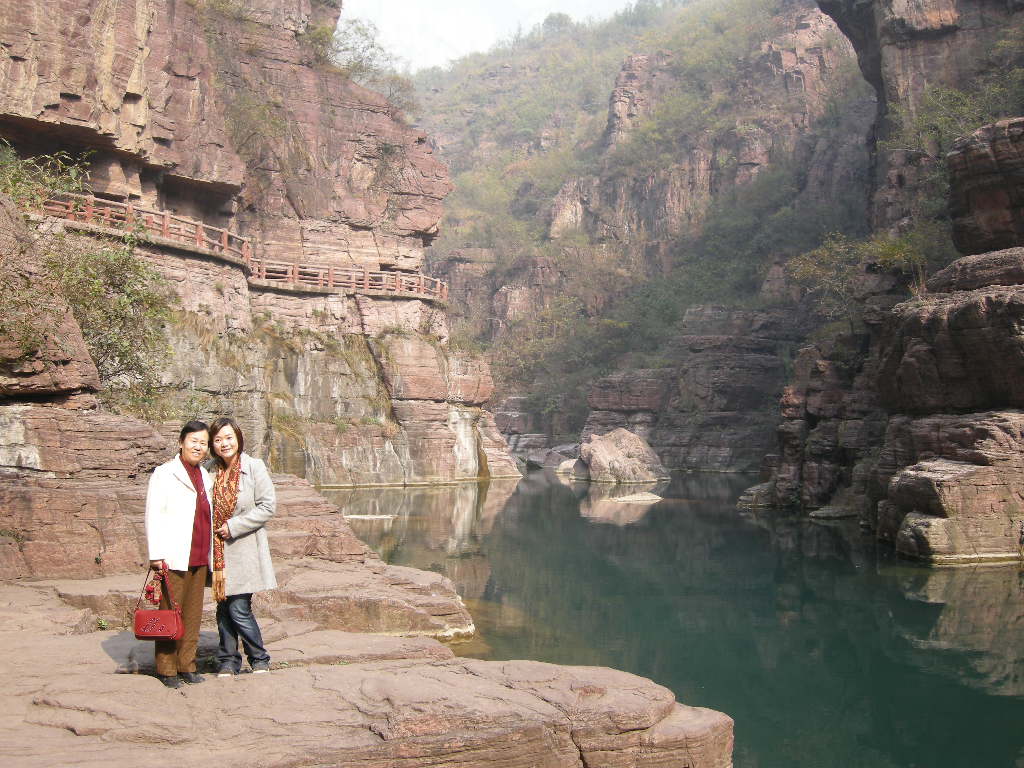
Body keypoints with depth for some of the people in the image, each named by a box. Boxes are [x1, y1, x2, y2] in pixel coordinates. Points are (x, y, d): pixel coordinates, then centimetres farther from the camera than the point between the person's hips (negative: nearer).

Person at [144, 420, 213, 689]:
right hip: (174, 558, -6)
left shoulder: (204, 475, 17)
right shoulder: (165, 473, -2)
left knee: (193, 615, 9)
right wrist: (156, 554, -13)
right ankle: (167, 669, 6)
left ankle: (187, 666, 18)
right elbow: (153, 515, -7)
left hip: (199, 558, 6)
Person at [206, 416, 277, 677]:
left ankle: (260, 660, 11)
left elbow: (268, 506, -10)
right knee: (223, 608, 10)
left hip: (244, 549, -4)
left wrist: (233, 526, -12)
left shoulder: (254, 467, -8)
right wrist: (211, 532, 4)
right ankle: (228, 662, 22)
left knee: (239, 609, -7)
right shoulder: (210, 469, 4)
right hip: (217, 550, 4)